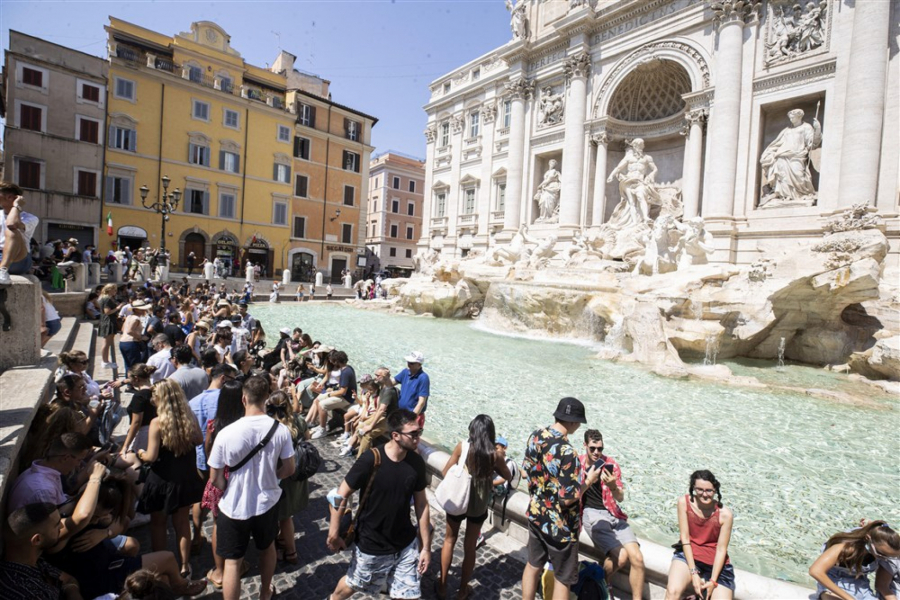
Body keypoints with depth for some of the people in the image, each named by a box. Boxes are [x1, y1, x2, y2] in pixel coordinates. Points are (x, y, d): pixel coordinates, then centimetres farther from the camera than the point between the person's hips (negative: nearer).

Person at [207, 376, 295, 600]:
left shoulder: (226, 434, -24)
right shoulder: (281, 430, -19)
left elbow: (215, 479, -12)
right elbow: (289, 469, -8)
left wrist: (227, 492, 9)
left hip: (234, 506, -2)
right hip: (267, 502, 3)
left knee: (232, 562, 17)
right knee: (267, 547, 28)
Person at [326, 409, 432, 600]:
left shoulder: (416, 462, -12)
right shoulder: (371, 460, -26)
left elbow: (421, 504, -3)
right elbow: (341, 495, -15)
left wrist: (426, 546, -1)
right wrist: (334, 533, -8)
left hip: (406, 544, 3)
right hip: (372, 545, -2)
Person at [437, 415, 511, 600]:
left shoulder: (462, 446, -16)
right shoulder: (495, 455, -14)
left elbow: (445, 472, -8)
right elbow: (508, 476, 4)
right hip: (479, 506, 0)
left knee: (450, 540, 23)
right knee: (470, 546, 20)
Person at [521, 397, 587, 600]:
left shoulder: (535, 436, -8)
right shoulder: (568, 452, -31)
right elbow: (568, 498, -26)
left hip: (535, 515, 6)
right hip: (560, 525, -6)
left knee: (533, 565, 25)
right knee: (563, 578, 16)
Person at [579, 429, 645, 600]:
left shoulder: (611, 463, 1)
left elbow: (620, 498, -1)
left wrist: (613, 486, -25)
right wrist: (588, 481, -26)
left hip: (613, 514, 3)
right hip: (592, 514, -3)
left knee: (637, 558, -16)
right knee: (621, 557, -20)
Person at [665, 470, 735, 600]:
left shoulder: (725, 514, -15)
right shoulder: (684, 502, -13)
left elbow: (721, 549, -10)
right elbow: (685, 538, -11)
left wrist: (713, 581, -14)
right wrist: (693, 573, -16)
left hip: (715, 562, 1)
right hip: (688, 555, -1)